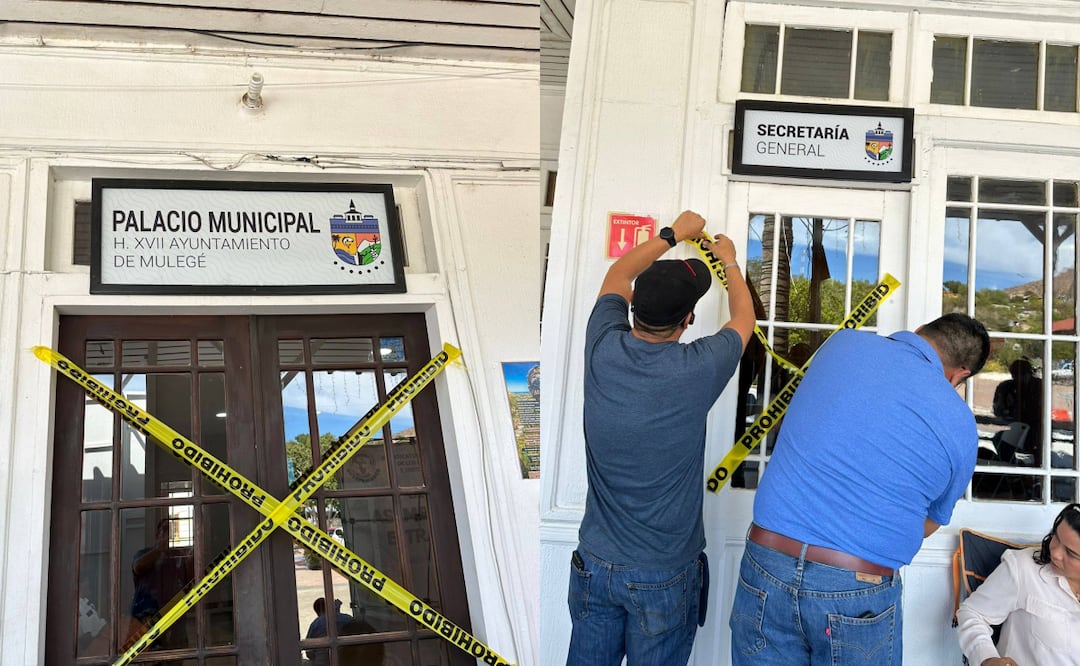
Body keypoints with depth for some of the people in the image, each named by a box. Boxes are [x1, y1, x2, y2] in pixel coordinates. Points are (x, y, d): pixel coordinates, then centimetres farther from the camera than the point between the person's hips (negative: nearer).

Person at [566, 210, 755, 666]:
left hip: (595, 563, 3)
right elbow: (744, 318, 3)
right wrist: (728, 260, 21)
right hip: (663, 576, -3)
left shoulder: (603, 350, -13)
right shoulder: (696, 370, -21)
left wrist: (673, 234, 23)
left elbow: (616, 276, 10)